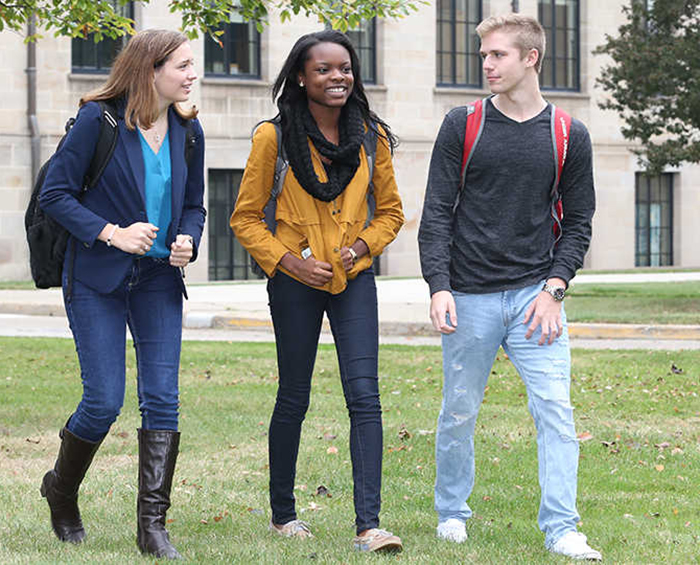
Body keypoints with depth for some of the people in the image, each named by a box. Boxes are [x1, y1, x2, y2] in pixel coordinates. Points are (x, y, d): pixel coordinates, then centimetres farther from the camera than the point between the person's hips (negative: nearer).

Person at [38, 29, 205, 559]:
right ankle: (61, 489, 24)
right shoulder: (99, 120, -10)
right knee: (104, 401, -5)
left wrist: (187, 241, -4)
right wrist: (111, 233, -18)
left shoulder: (188, 132, 6)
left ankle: (153, 525, -1)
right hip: (98, 280, -4)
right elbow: (56, 193, -8)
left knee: (162, 399, -5)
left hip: (159, 279, 5)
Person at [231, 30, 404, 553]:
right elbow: (246, 218, 1)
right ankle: (283, 513, 24)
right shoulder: (275, 137, -4)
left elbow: (390, 211, 15)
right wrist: (287, 260, -12)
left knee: (365, 396, -10)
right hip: (296, 280, -2)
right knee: (294, 398, 6)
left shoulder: (371, 136, 5)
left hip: (354, 277, 2)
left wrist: (362, 245, -4)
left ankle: (368, 524, -13)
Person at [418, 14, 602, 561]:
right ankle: (452, 513, 26)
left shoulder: (570, 136, 5)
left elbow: (578, 222, 9)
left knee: (555, 408, -9)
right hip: (469, 299, 0)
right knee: (459, 413, 7)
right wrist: (439, 285, -10)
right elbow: (437, 212, 1)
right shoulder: (462, 125, 3)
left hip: (535, 293, 0)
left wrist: (554, 289, -4)